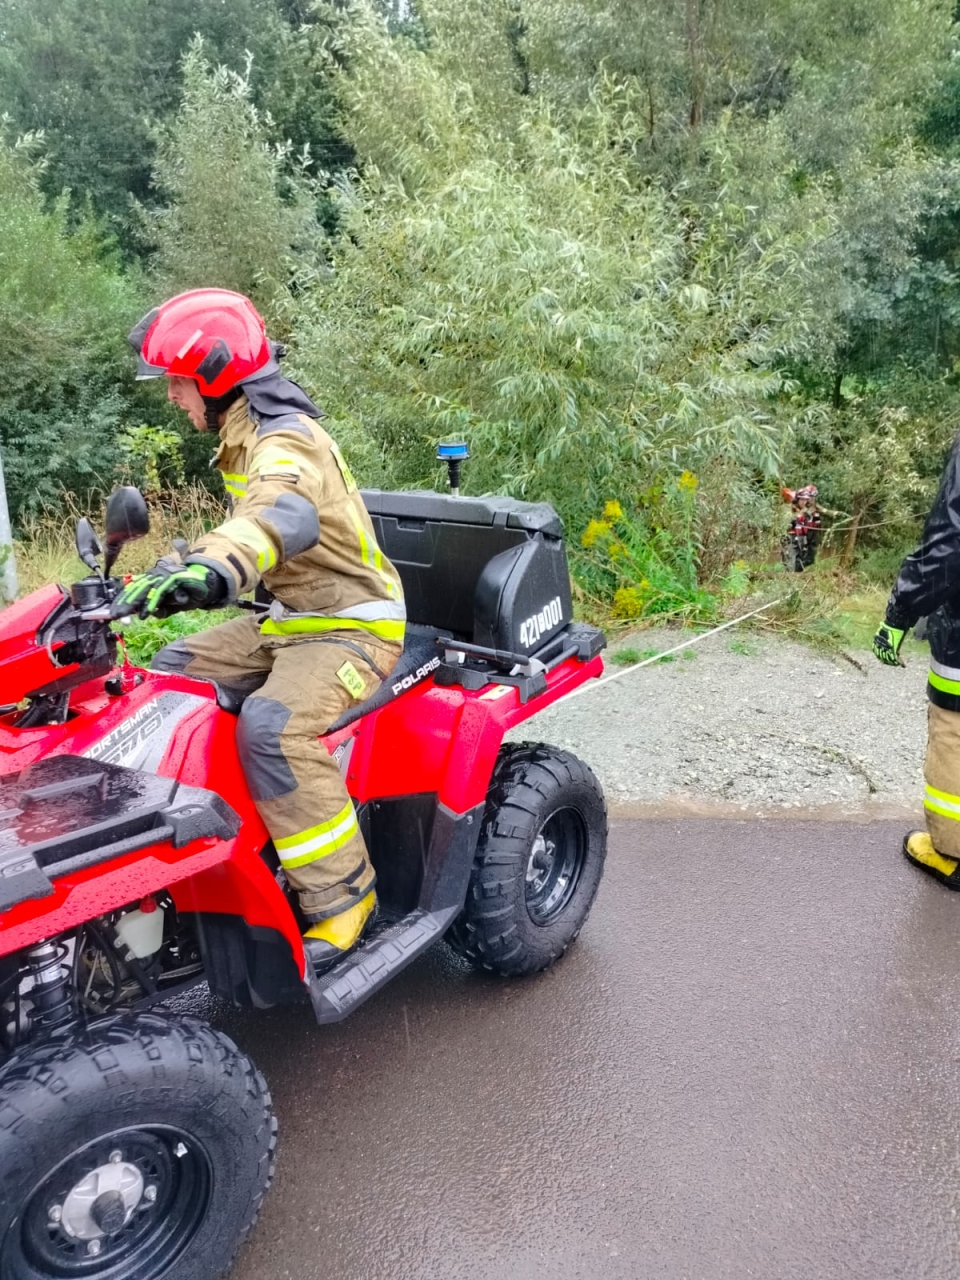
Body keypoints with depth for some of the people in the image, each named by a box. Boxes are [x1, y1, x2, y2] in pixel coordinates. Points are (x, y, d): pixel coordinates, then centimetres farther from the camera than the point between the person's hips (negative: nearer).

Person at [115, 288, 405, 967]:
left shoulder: (286, 441, -21)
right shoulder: (252, 436, 11)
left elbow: (283, 517, -46)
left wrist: (210, 571, -62)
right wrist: (182, 566, 18)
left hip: (352, 626, -10)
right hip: (290, 619, 10)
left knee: (270, 727, -32)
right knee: (172, 673, 6)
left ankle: (343, 895, -19)